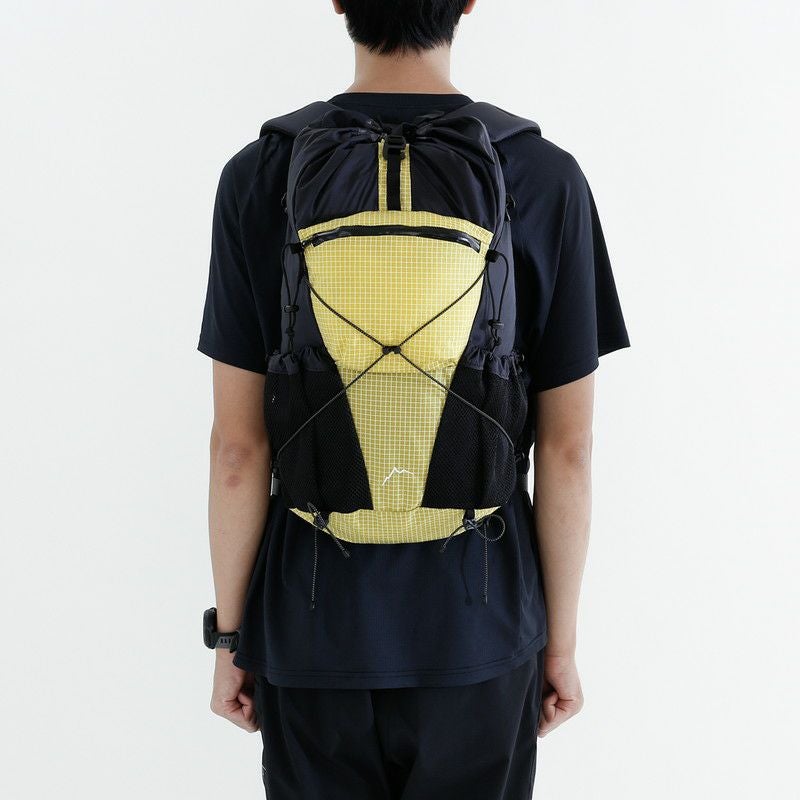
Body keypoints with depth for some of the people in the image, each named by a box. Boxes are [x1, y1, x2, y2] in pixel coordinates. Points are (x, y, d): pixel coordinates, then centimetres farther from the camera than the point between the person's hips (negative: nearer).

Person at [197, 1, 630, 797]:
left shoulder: (260, 176, -9)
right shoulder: (546, 179, -10)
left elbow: (238, 447, -7)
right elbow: (567, 447, -6)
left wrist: (229, 634, 5)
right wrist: (562, 640, 6)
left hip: (313, 629, 0)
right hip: (479, 635, 0)